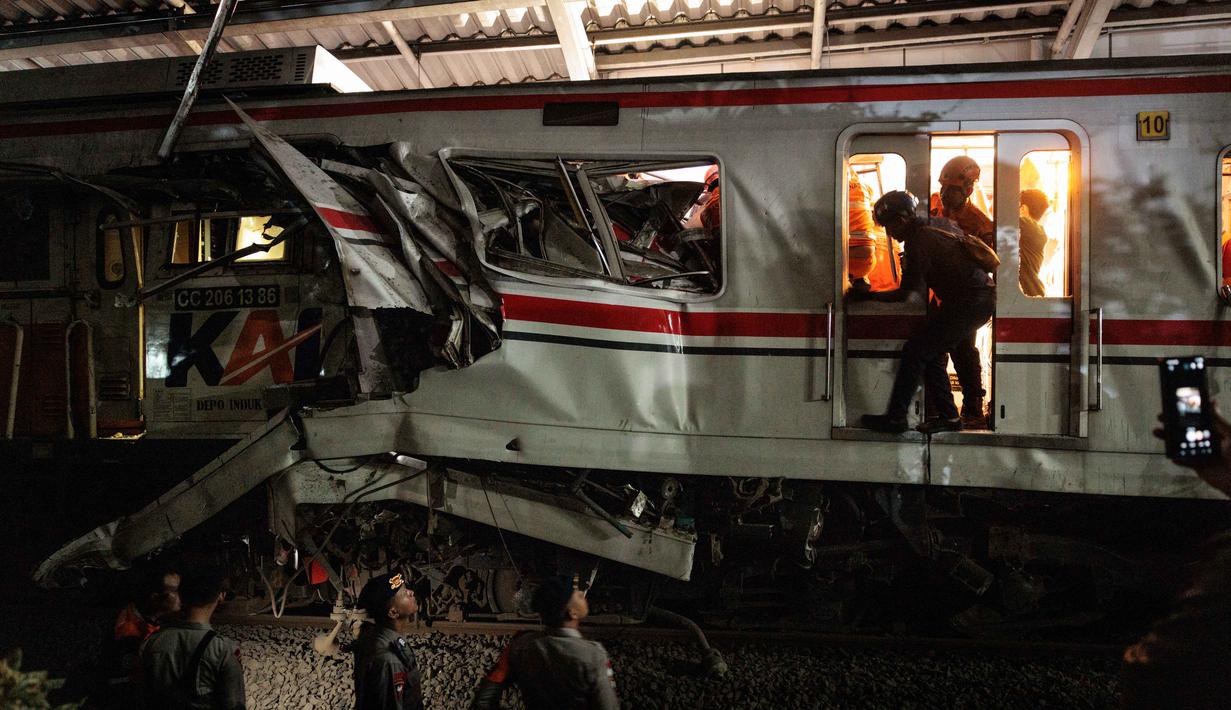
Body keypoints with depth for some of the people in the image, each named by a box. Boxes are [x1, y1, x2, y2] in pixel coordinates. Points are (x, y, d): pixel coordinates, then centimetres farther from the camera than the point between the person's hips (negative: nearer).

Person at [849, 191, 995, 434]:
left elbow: (905, 293, -15)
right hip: (983, 298, 10)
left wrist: (866, 295, -6)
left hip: (967, 305, -9)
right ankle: (948, 416, 16)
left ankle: (895, 418, -4)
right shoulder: (939, 223, 11)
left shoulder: (918, 242, -15)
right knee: (932, 354, 14)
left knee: (915, 352, -7)